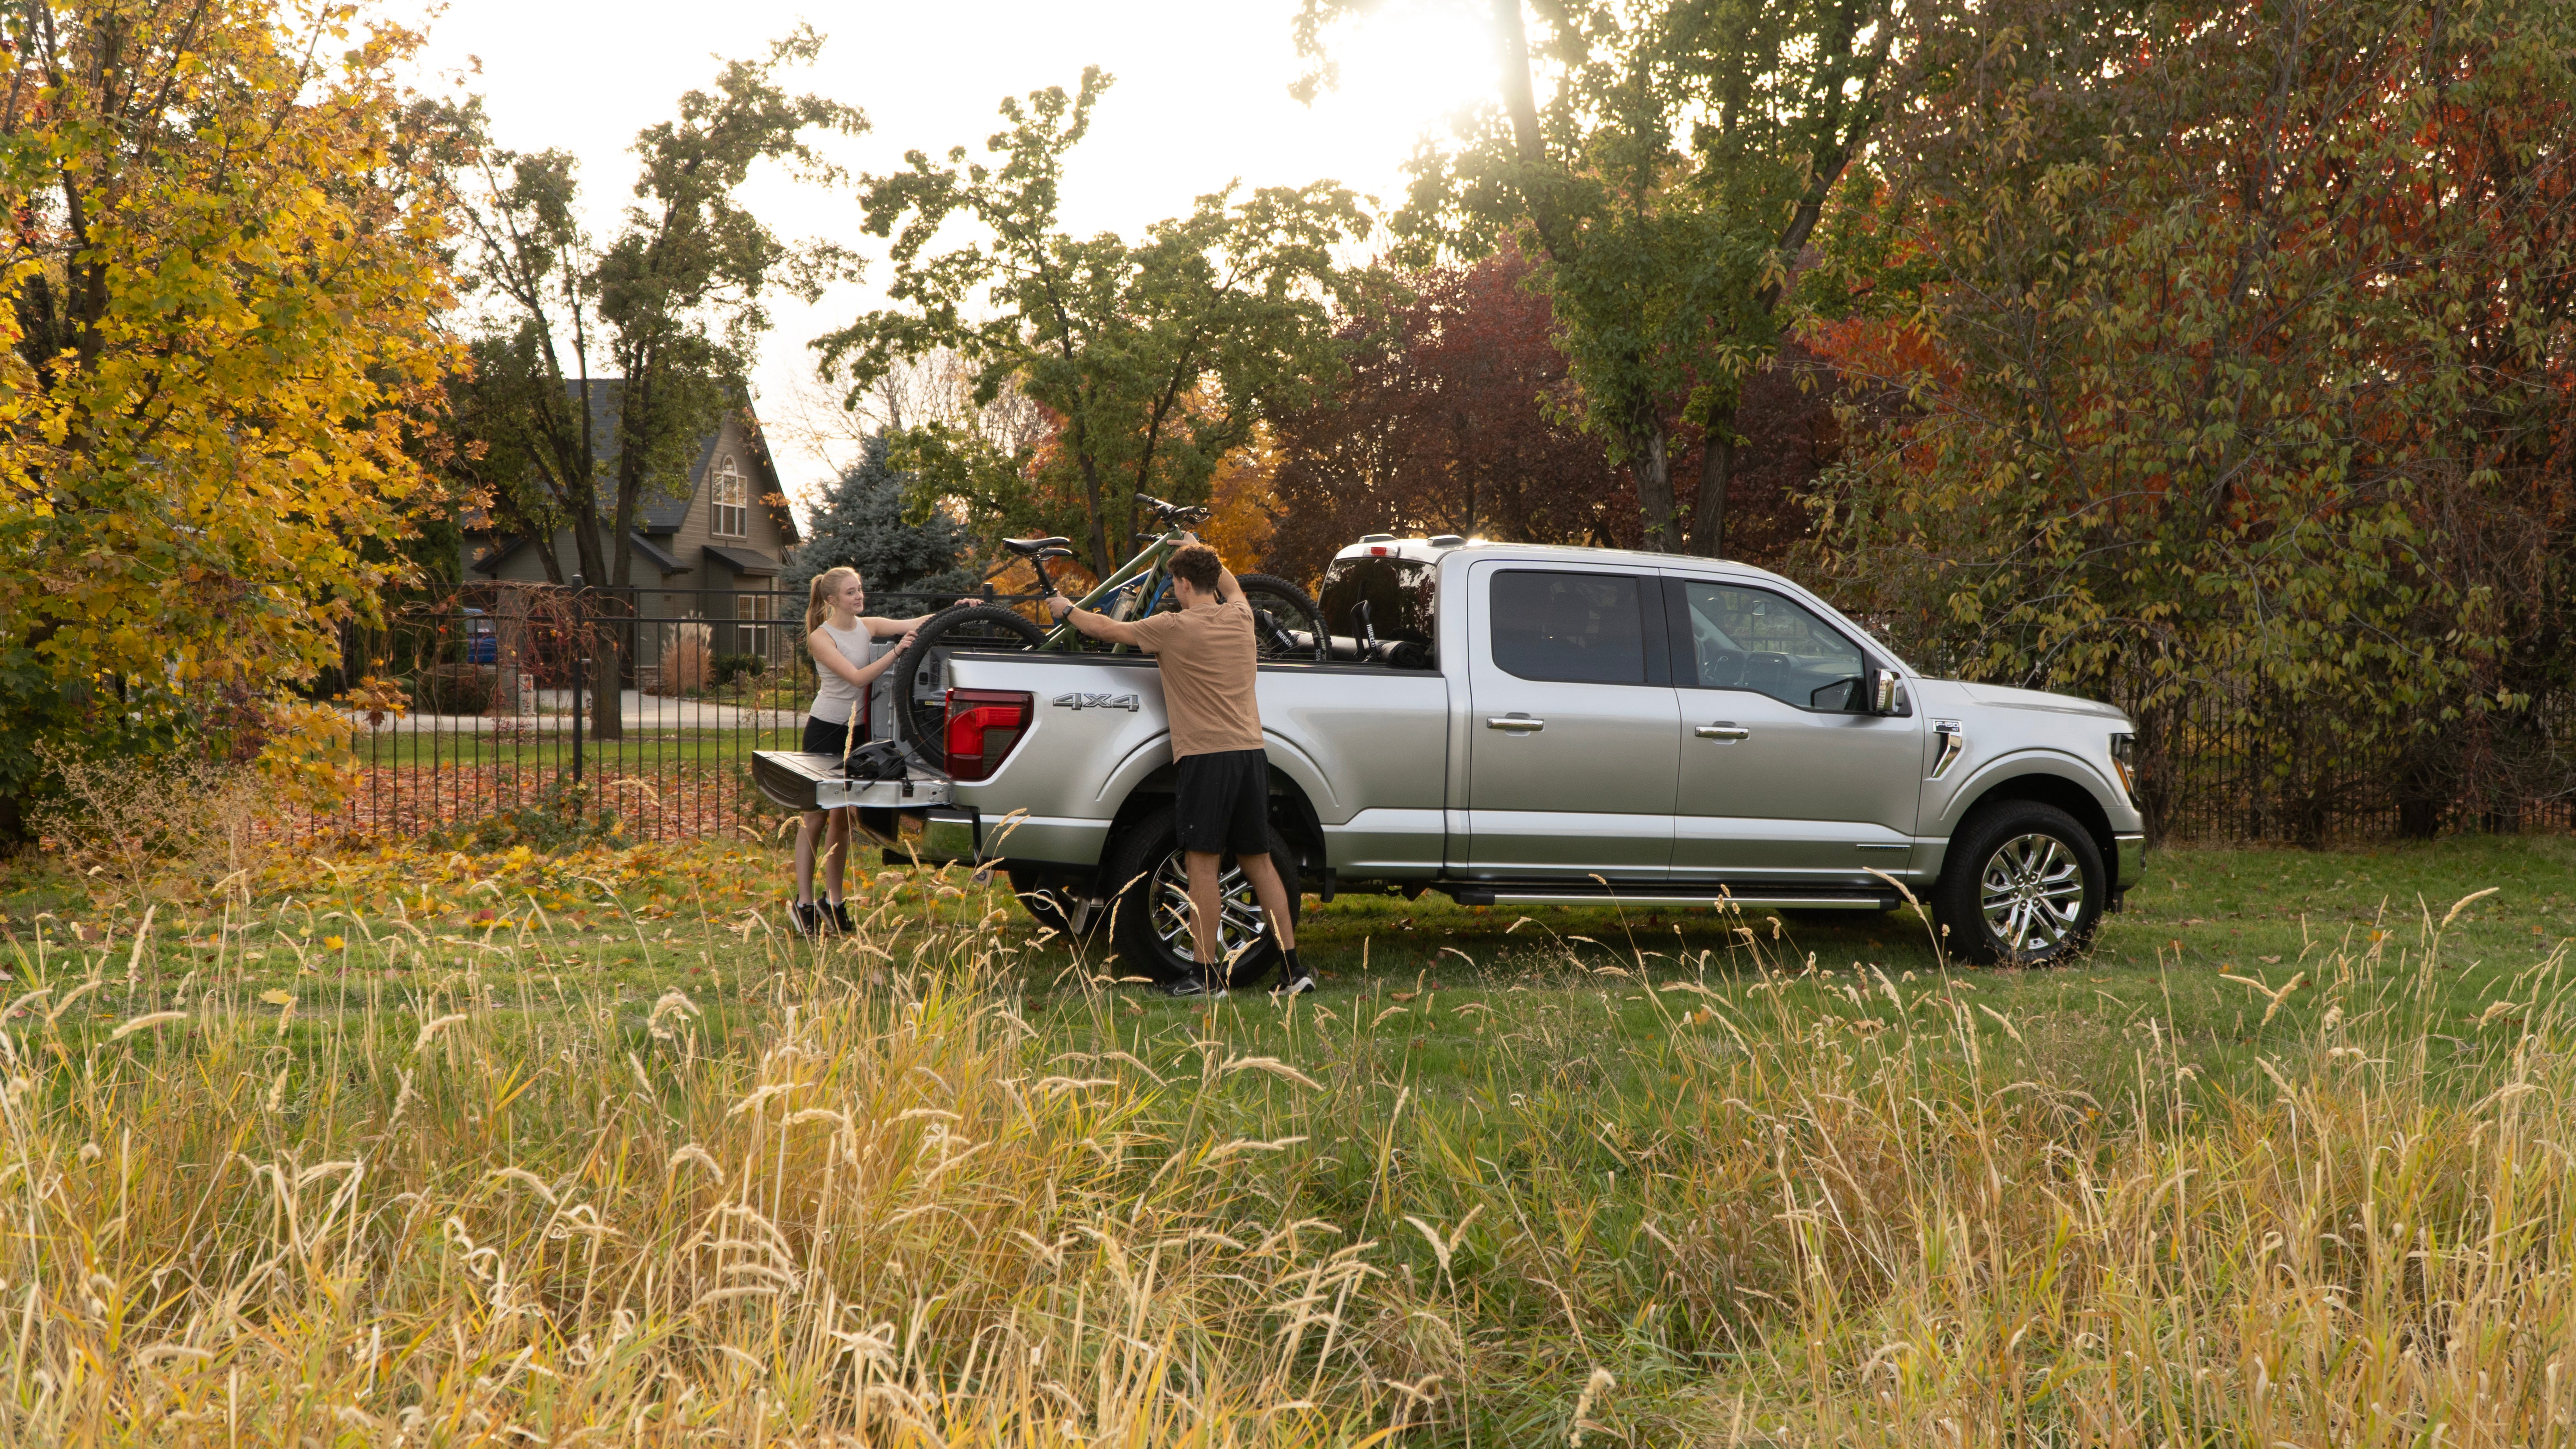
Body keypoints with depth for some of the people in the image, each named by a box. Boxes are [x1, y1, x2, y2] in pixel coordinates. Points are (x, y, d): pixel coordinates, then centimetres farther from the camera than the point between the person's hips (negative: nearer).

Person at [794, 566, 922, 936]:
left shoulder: (867, 627, 4)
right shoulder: (821, 638, -13)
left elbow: (915, 624, 0)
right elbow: (858, 677, -22)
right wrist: (896, 651, -30)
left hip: (856, 730, 6)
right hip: (826, 729, -6)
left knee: (842, 817, 10)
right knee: (816, 816, -4)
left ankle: (833, 901, 18)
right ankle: (803, 903, 0)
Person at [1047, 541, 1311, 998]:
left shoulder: (1174, 629, -7)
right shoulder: (1240, 617, 9)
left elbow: (1106, 628, 5)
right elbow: (1231, 586, 35)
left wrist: (1066, 610, 24)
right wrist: (1199, 550, 50)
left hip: (1206, 754, -6)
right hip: (1250, 751, 6)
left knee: (1202, 863, -4)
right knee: (1258, 860, 10)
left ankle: (1207, 973, -4)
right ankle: (1291, 968, 7)